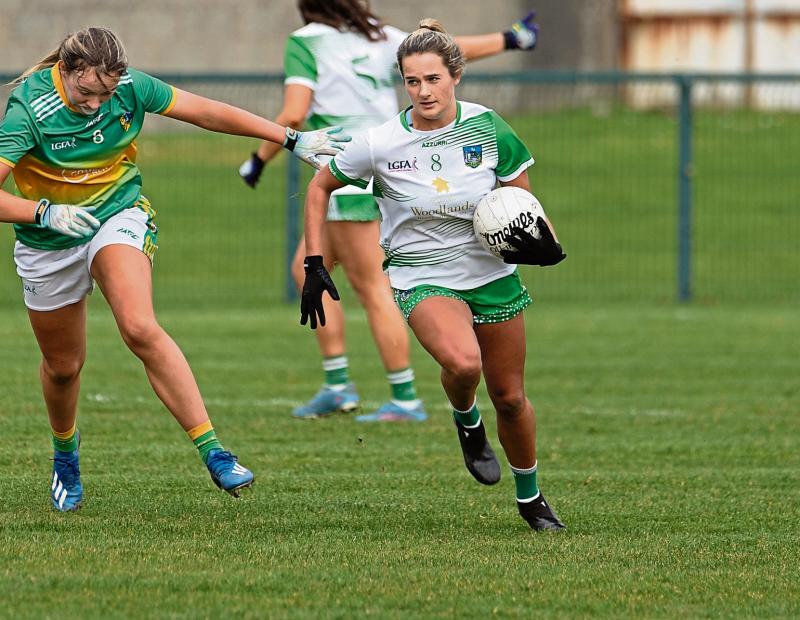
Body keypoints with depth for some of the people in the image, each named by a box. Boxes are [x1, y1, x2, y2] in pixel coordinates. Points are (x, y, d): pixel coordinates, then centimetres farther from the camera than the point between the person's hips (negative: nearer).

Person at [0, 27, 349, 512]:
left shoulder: (130, 87, -16)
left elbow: (207, 112, -3)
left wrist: (293, 140, 0)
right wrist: (46, 212, -44)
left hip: (118, 214, 0)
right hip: (47, 244, 0)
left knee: (140, 328, -25)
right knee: (64, 364, 12)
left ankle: (213, 451, -27)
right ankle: (65, 450, 46)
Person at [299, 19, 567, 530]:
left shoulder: (487, 127, -9)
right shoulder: (381, 144, -14)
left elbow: (522, 196, 4)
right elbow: (321, 187, 2)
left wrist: (546, 245, -16)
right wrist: (316, 264, -3)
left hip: (493, 273, 3)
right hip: (424, 276, -3)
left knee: (510, 396, 10)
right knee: (463, 363, -32)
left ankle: (530, 498, 35)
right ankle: (467, 423, 4)